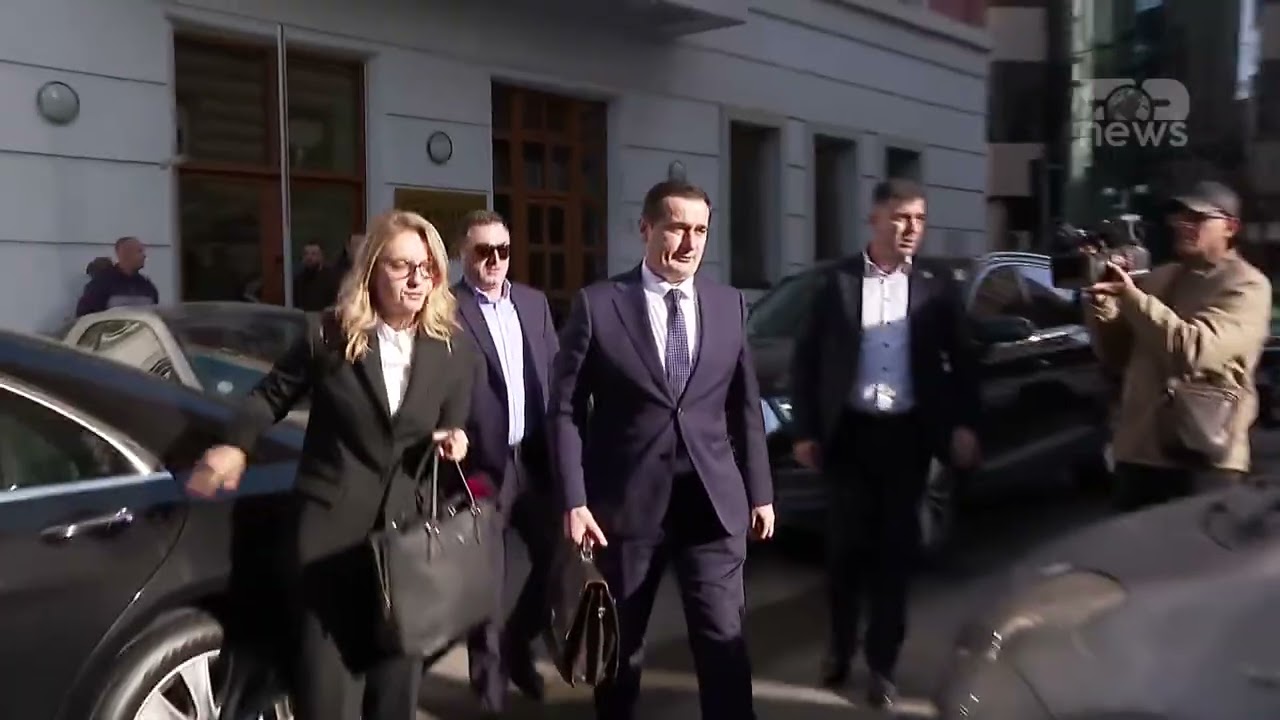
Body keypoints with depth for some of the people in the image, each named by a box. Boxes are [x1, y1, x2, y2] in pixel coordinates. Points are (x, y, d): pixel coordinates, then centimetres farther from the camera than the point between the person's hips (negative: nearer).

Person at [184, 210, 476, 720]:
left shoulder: (454, 350, 3)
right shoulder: (328, 334, -3)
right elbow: (273, 394, 9)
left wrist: (453, 443, -10)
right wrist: (235, 445, -4)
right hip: (330, 530, -2)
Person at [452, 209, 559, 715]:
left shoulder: (534, 302, 11)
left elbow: (556, 373, 12)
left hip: (535, 457, 6)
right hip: (482, 464, -5)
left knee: (555, 558, 13)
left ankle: (518, 645, 37)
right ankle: (490, 679, 24)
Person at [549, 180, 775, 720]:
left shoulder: (730, 304, 6)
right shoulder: (598, 304, -4)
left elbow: (745, 407, 10)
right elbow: (566, 409, -4)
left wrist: (760, 492, 8)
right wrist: (574, 500, -10)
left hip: (714, 500, 2)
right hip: (627, 499, -1)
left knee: (724, 639, 2)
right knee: (618, 642, 16)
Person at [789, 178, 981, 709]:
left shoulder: (937, 285, 3)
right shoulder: (838, 282, -1)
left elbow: (961, 360, 6)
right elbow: (805, 359, 1)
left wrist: (963, 425, -4)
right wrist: (806, 431, -3)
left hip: (907, 433, 1)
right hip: (850, 431, -1)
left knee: (896, 549, 7)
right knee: (845, 545, 10)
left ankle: (882, 664, 20)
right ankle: (840, 647, 31)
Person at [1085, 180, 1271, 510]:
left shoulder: (1246, 286, -5)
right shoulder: (1158, 278, 15)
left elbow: (1196, 351, -22)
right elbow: (1115, 357, 14)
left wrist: (1132, 297, -23)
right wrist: (1101, 302, -3)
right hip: (1137, 451, 6)